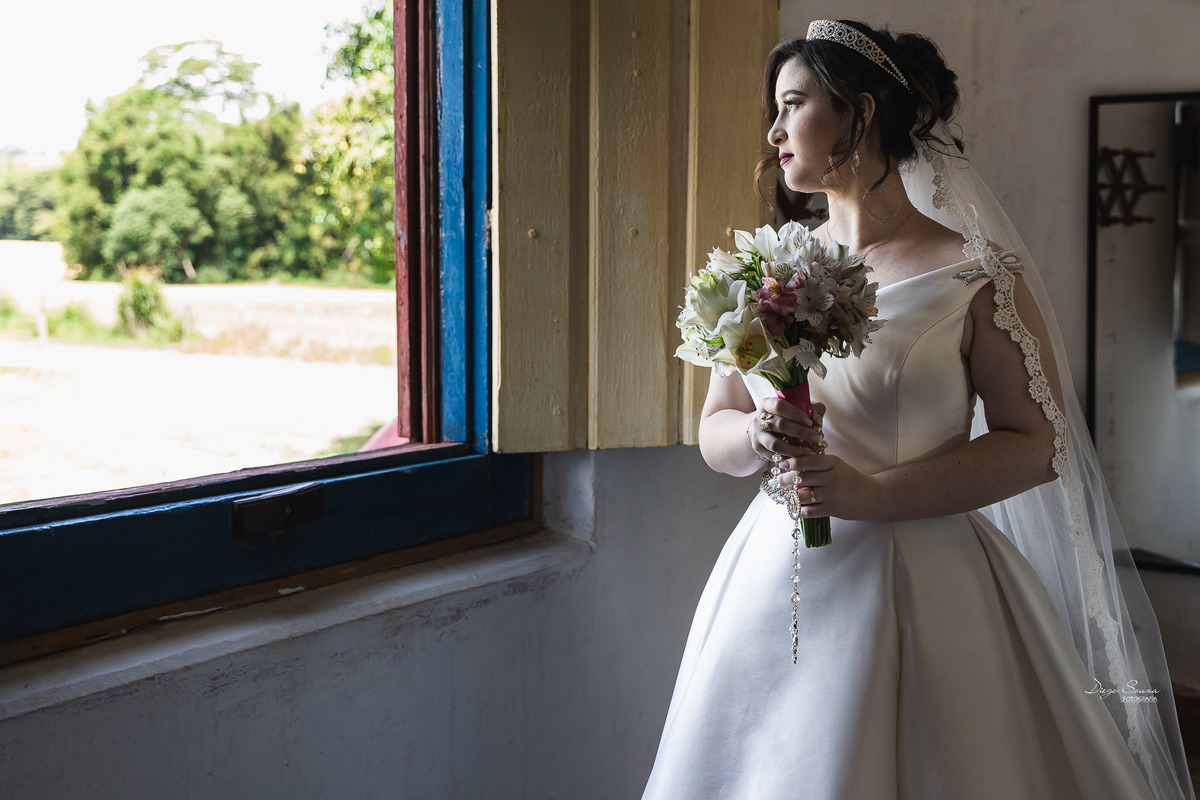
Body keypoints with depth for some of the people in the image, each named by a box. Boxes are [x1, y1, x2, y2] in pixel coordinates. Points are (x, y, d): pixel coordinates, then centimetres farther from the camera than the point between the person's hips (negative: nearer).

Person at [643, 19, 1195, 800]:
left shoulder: (976, 276, -8)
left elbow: (1036, 444, -10)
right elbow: (714, 428, 12)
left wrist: (870, 493, -18)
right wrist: (760, 437, -12)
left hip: (920, 586, -4)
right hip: (776, 581, 5)